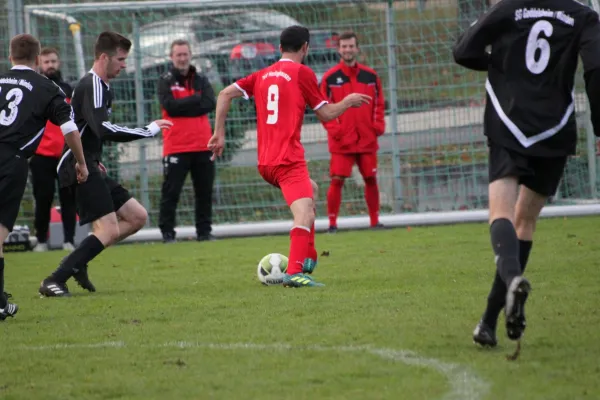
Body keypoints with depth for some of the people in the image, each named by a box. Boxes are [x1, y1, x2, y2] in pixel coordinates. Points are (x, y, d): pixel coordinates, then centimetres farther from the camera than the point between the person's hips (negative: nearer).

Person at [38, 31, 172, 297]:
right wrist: (149, 130, -21)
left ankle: (78, 263, 7)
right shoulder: (93, 86, -14)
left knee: (137, 217, 9)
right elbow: (104, 130, -27)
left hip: (89, 166, 10)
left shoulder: (98, 86, 19)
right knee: (109, 231, -17)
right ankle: (54, 281, -18)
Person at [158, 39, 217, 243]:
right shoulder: (165, 81, 2)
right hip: (176, 147, -4)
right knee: (171, 192, -3)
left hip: (202, 145, 4)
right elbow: (170, 106, -14)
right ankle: (167, 232, 1)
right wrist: (196, 99, -9)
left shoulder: (201, 80, 11)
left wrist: (182, 106, -12)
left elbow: (210, 104, -6)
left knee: (205, 191, 6)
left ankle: (204, 231, 14)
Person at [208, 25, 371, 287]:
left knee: (310, 190, 32)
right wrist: (349, 101, 20)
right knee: (305, 215, -19)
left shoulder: (262, 75, 16)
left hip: (265, 162, 8)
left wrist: (219, 133, 10)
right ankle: (295, 272, -41)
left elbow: (225, 94, 7)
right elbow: (326, 114, 3)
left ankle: (308, 258, 25)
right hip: (289, 160, -8)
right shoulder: (302, 73, -1)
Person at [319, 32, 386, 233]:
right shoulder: (330, 77, -1)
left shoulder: (370, 75, 7)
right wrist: (333, 128, -13)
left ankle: (375, 220, 17)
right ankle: (332, 223, -2)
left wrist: (378, 125, 0)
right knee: (337, 180, -8)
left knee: (371, 179, 6)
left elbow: (379, 103, 12)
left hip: (367, 139, 3)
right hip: (341, 141, -3)